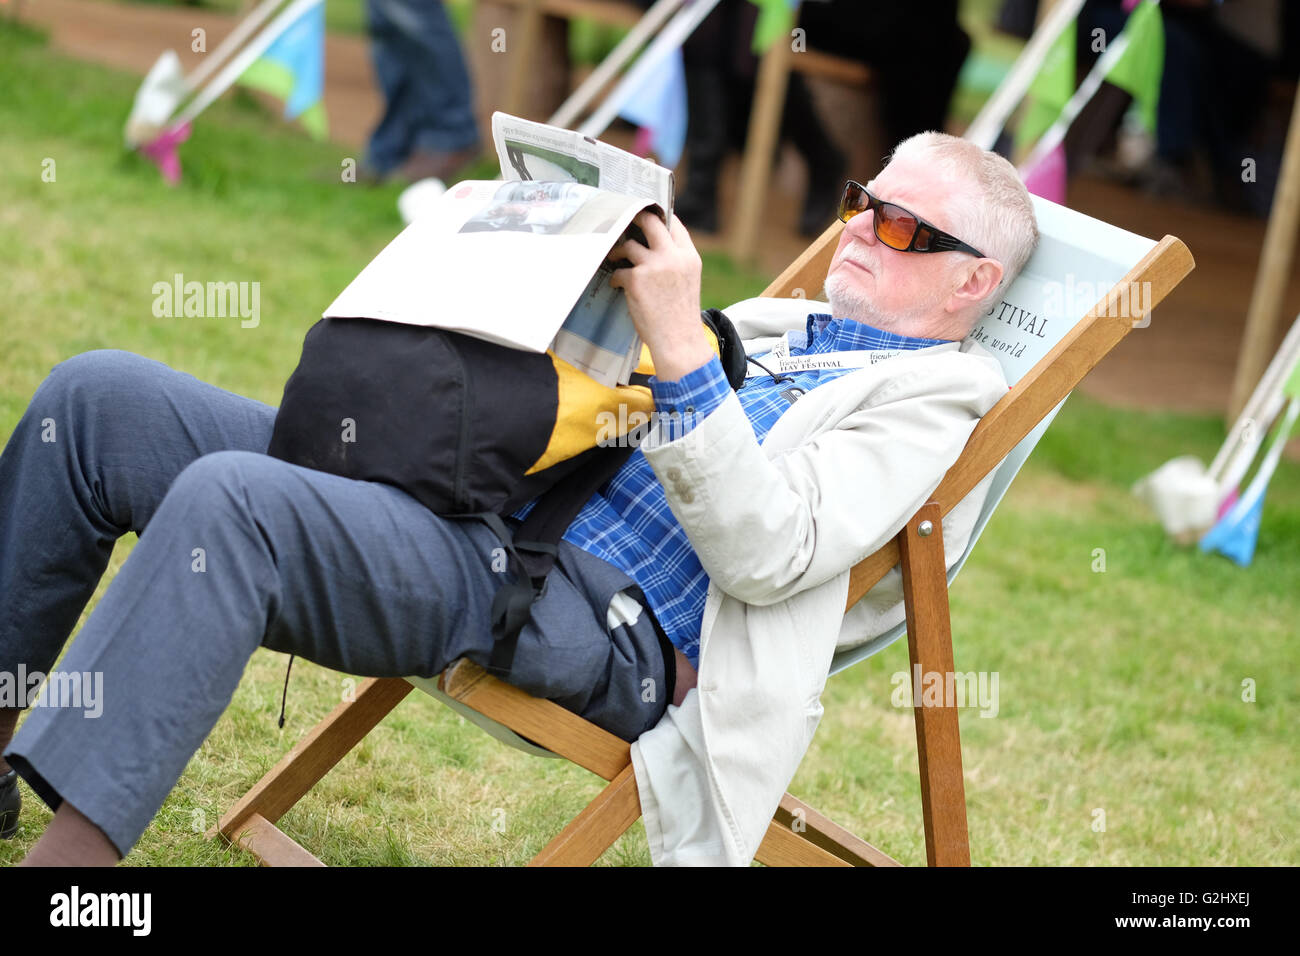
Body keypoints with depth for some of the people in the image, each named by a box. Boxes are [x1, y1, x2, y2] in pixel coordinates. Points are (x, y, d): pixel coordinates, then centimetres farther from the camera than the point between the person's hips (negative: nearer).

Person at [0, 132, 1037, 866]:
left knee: (228, 502, -34)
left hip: (593, 614, -9)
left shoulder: (934, 403, 4)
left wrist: (678, 348, -19)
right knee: (98, 395, -5)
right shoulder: (776, 326, 29)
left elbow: (767, 551, -14)